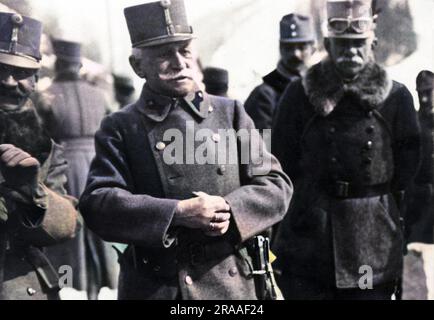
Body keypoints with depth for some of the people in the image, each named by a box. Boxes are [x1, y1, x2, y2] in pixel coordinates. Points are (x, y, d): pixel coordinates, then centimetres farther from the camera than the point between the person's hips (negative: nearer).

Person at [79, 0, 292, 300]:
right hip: (152, 288, -2)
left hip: (228, 285, 2)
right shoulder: (120, 128, 1)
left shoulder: (230, 113, 7)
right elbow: (97, 204, -10)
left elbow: (276, 186, 5)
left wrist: (230, 209, -14)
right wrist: (177, 213, -21)